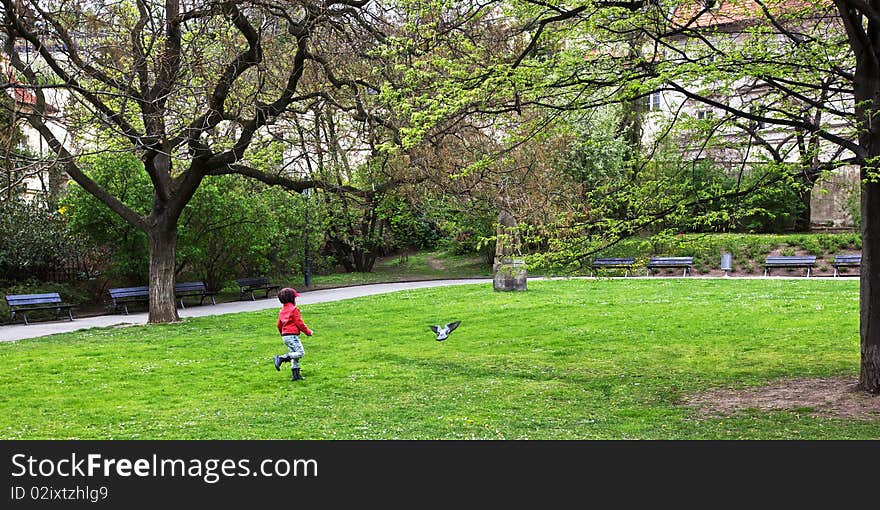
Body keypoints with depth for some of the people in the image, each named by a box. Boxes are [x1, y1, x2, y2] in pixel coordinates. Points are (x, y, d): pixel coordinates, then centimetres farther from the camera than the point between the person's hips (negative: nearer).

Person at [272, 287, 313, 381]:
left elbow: (279, 325, 20)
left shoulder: (282, 311, 16)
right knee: (300, 353, -13)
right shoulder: (294, 309, -9)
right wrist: (308, 331, 1)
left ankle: (296, 374, 9)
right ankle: (280, 358, -20)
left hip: (285, 336, 9)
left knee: (294, 354, 12)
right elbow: (299, 323, -11)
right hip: (292, 335, -9)